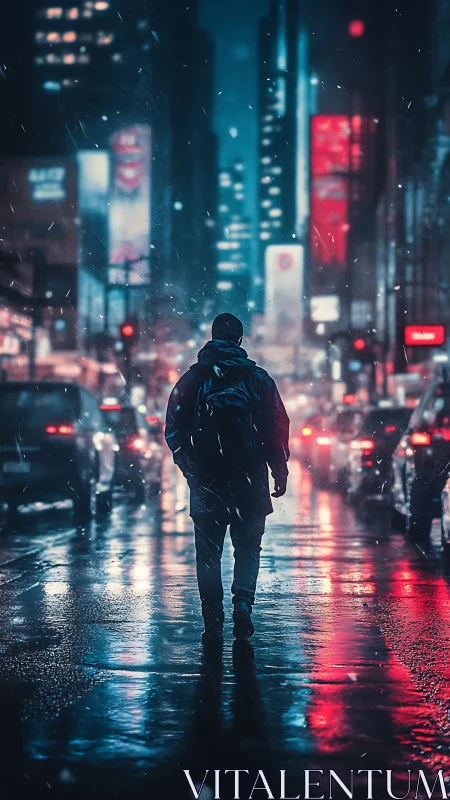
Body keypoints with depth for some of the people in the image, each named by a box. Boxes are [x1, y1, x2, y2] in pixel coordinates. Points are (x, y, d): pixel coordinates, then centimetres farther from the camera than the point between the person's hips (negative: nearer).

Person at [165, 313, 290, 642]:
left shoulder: (192, 379, 2)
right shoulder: (258, 378, 0)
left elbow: (174, 430, 4)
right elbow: (277, 429, -1)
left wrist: (189, 469, 14)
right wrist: (280, 473, 7)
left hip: (206, 480, 0)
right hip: (249, 480, 0)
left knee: (209, 551, 9)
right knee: (248, 545, 13)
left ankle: (213, 621, 7)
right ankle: (243, 602, -8)